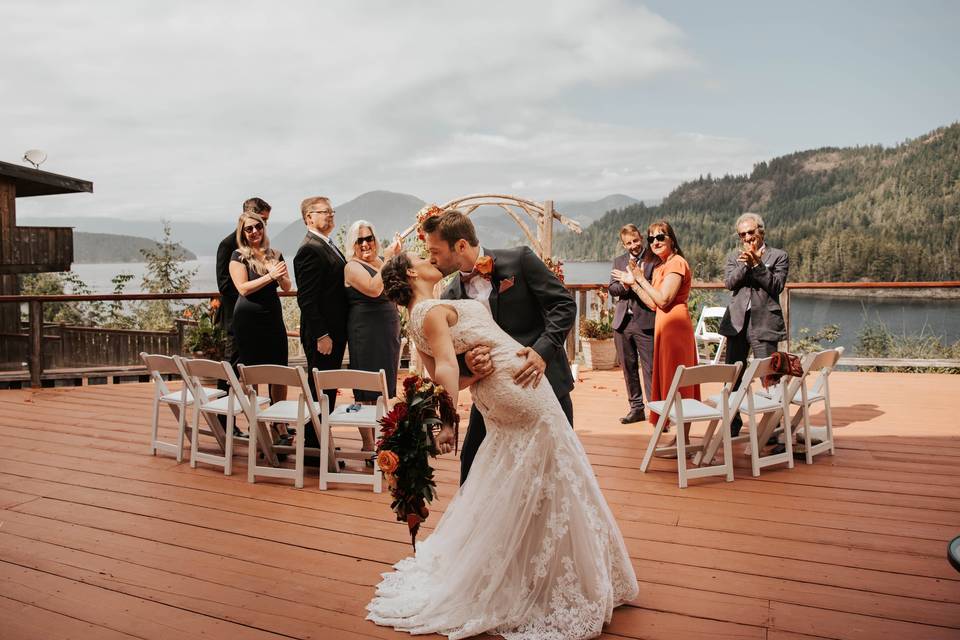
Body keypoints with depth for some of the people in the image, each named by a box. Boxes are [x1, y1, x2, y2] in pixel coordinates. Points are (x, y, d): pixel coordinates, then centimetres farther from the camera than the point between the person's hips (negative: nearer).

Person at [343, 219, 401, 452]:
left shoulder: (380, 263, 13)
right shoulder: (353, 267, -9)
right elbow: (374, 289, -25)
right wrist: (388, 260, -21)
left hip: (388, 330, 8)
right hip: (366, 333, -8)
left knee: (383, 388, 13)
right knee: (366, 390, -2)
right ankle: (368, 444, 4)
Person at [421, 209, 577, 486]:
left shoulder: (519, 260, -10)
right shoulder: (451, 296, 2)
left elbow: (564, 304, -11)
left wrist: (542, 351, -25)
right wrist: (468, 361, -23)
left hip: (544, 382, -3)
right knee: (472, 463, 7)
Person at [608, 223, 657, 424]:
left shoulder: (653, 260, -1)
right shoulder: (618, 261, 16)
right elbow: (611, 288, 7)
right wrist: (624, 285, -12)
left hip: (645, 322, -5)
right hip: (622, 322, 6)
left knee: (650, 368, -7)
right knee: (628, 368, 12)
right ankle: (636, 408, 22)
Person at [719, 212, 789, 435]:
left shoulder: (778, 256, 3)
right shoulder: (734, 256, 13)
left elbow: (777, 286, -9)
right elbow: (729, 282, -2)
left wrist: (757, 264, -15)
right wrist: (745, 264, -14)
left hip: (764, 323, -4)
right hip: (737, 322, 4)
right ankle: (733, 423, 22)